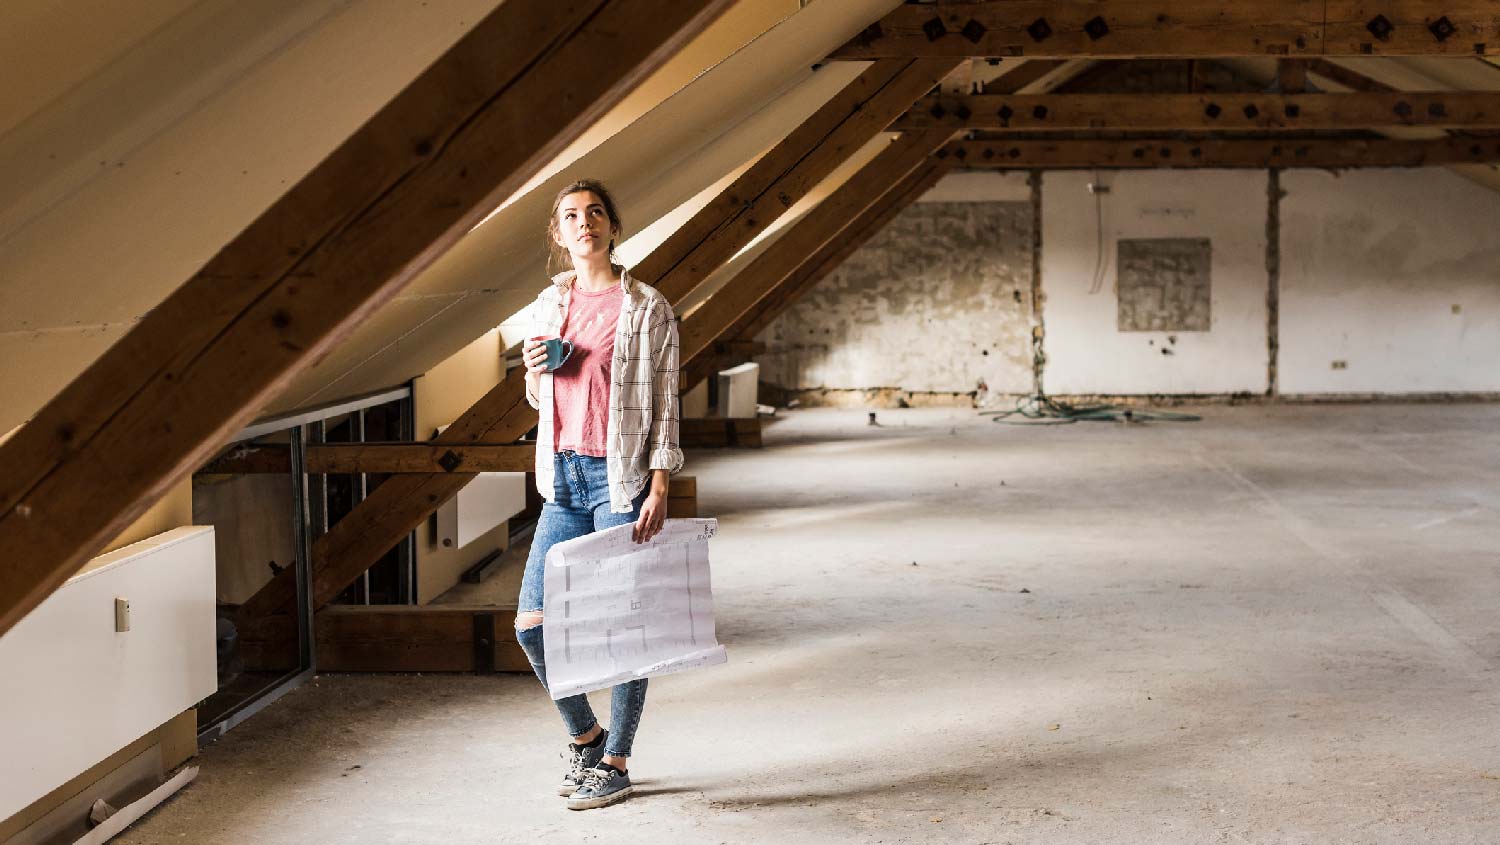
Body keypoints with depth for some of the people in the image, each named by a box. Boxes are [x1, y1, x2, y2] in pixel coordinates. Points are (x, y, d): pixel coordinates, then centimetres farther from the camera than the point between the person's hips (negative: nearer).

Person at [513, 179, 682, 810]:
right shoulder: (549, 305, 11)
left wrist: (658, 486, -13)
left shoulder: (646, 308, -4)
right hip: (564, 476, 5)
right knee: (531, 622, 3)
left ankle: (614, 764, 13)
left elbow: (664, 403, -5)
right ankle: (585, 735, 25)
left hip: (620, 476, -5)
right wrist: (535, 372, -2)